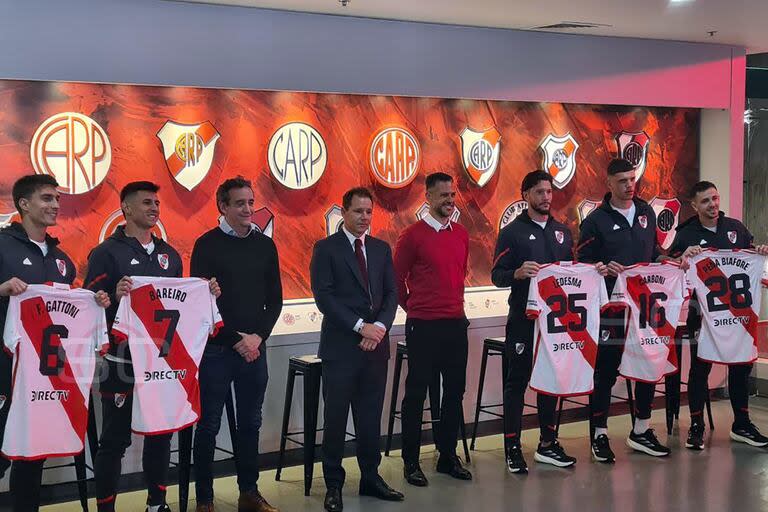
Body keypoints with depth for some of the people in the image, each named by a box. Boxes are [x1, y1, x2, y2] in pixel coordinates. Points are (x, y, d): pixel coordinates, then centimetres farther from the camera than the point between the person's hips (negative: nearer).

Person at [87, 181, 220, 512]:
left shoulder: (169, 254, 14)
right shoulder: (107, 253, -5)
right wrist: (115, 297, -30)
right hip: (123, 361, -6)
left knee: (160, 434, 13)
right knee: (115, 440, 1)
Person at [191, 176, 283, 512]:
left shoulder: (265, 245, 9)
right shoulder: (208, 244, -4)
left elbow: (274, 299, 11)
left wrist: (258, 336, -4)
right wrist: (236, 340, -10)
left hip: (254, 347, 4)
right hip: (216, 349, -4)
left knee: (250, 423, 11)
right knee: (209, 425, 3)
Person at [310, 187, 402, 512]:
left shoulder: (382, 249, 13)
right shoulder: (326, 248, -2)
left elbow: (391, 293, 9)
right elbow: (324, 296, -10)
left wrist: (380, 326, -9)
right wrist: (360, 326, -16)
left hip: (376, 344, 4)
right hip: (340, 345, -4)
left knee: (371, 417, 10)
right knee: (336, 418, 2)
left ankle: (371, 478, 21)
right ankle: (334, 485, 12)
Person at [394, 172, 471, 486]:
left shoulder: (461, 234, 10)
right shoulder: (413, 235, -7)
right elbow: (397, 279, -1)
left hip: (456, 324, 6)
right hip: (423, 327, -5)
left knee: (455, 391, 9)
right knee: (417, 392, 2)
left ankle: (448, 455, 21)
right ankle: (411, 461, 11)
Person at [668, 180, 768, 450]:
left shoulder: (736, 228, 8)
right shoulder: (686, 234, -3)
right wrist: (685, 256, -24)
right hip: (702, 312, -4)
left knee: (741, 366, 10)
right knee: (700, 367, 0)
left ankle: (741, 425, 23)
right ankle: (696, 427, 9)